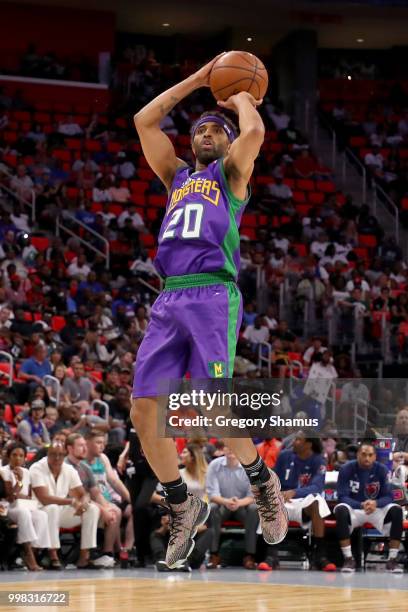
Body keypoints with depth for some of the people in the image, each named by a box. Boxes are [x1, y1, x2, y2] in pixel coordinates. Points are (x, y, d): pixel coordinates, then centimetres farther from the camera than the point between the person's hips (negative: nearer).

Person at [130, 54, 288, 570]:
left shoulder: (231, 173, 13)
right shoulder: (177, 176, 28)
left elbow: (254, 131, -7)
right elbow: (145, 120, 24)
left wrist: (241, 99, 14)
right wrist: (197, 80, 25)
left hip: (213, 295, -6)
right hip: (169, 299, 6)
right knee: (144, 411, -4)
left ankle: (262, 482, 5)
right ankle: (182, 507, 10)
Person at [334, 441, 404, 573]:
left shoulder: (381, 470, -7)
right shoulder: (347, 469, -12)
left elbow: (388, 496, -9)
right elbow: (342, 497, -17)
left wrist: (375, 503, -33)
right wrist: (362, 505, -35)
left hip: (376, 509, 2)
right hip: (354, 509, -2)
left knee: (396, 510, -27)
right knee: (341, 510, -36)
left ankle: (392, 560, -23)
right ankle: (348, 559, -31)